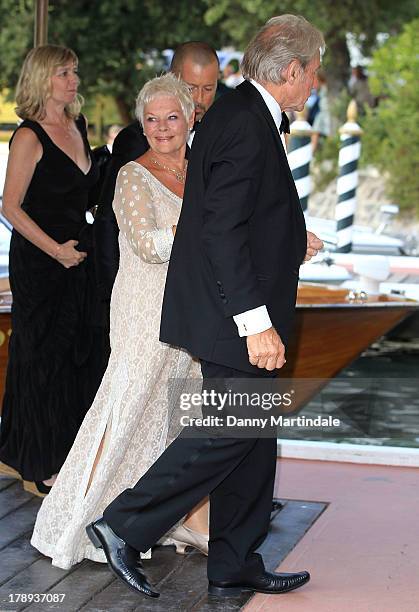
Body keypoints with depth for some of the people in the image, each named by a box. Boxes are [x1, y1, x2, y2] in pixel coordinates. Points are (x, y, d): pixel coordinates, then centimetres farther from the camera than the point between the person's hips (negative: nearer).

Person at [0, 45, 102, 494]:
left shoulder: (78, 127, 9)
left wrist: (85, 244, 10)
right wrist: (55, 250, -16)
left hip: (77, 258, 7)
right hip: (39, 262, -7)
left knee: (78, 355, 11)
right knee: (44, 358, 2)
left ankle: (70, 449, 25)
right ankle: (42, 462, 13)